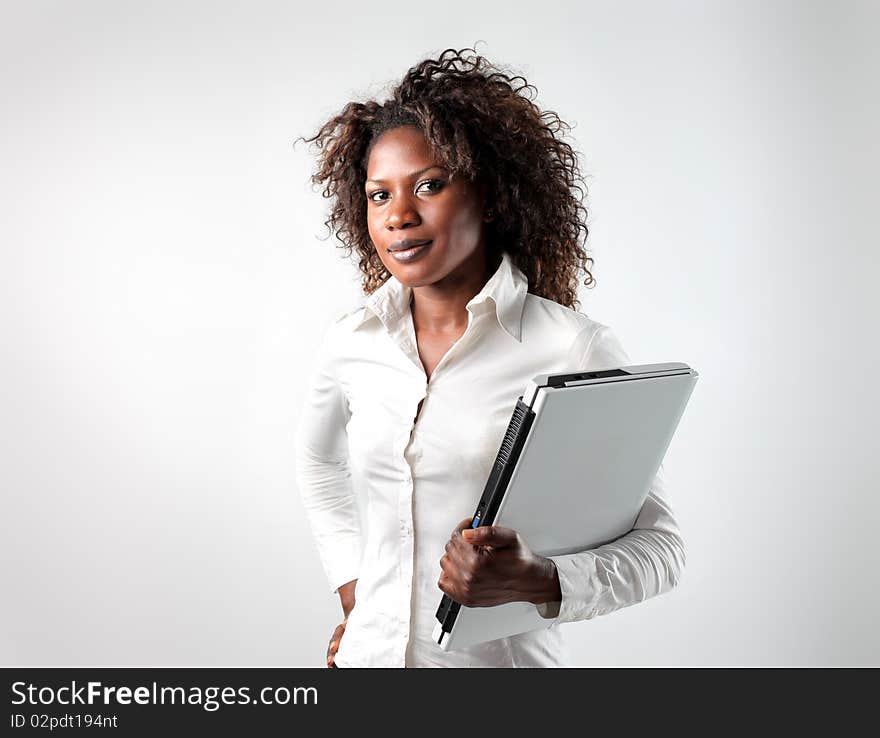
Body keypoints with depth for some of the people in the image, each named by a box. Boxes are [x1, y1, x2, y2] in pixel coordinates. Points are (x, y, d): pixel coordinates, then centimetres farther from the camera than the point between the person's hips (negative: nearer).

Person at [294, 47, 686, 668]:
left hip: (506, 657, -3)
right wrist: (351, 587, 9)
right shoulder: (350, 343, -3)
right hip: (368, 651, 4)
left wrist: (535, 582, -25)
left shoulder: (578, 351, -16)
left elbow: (660, 546, -10)